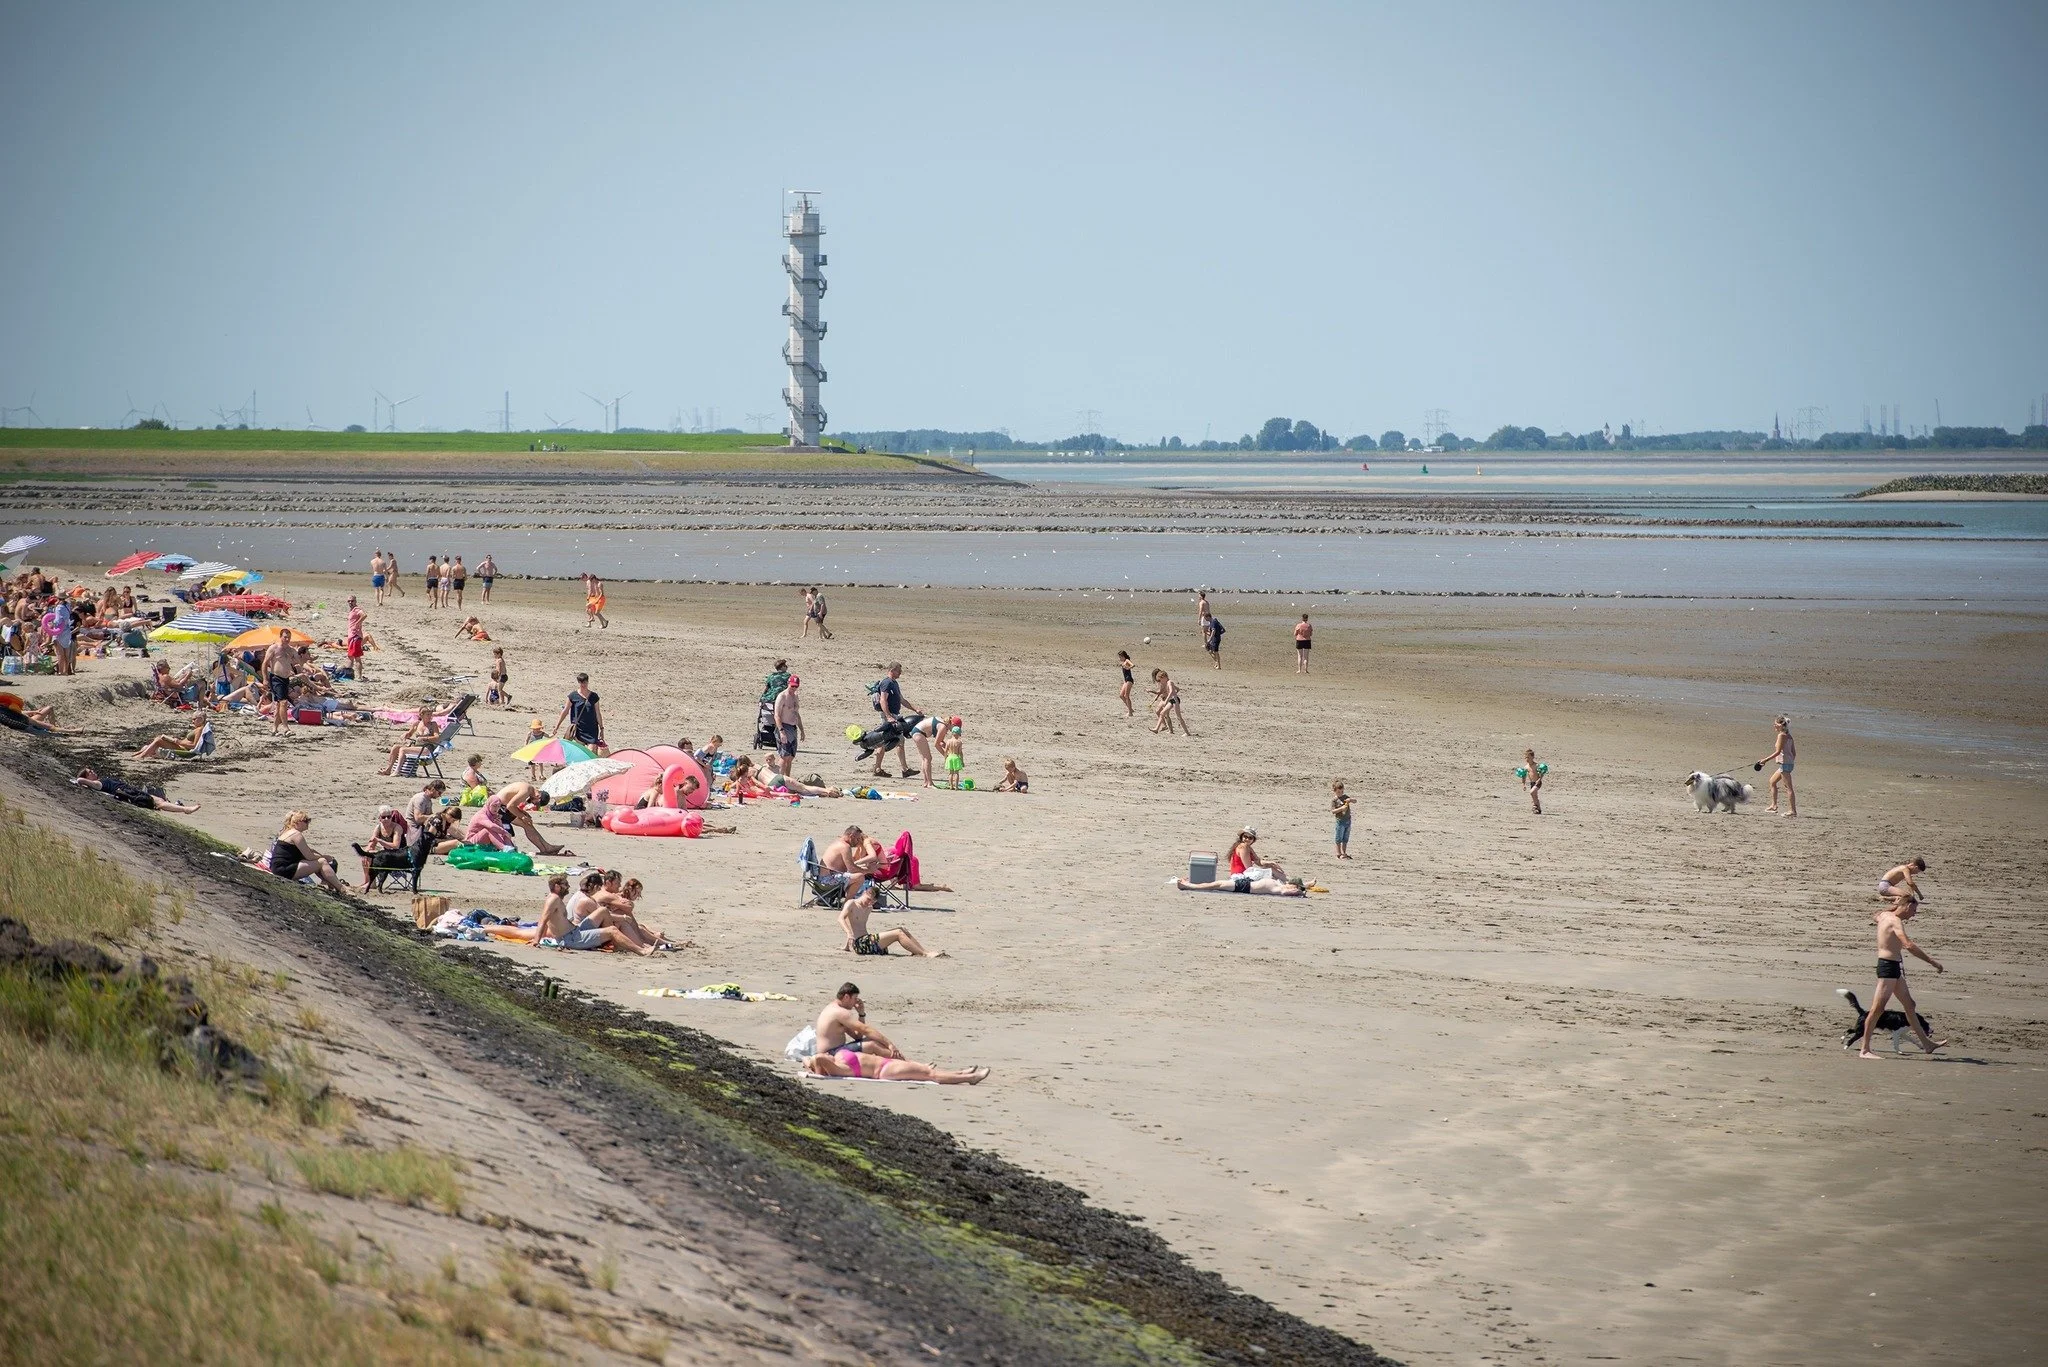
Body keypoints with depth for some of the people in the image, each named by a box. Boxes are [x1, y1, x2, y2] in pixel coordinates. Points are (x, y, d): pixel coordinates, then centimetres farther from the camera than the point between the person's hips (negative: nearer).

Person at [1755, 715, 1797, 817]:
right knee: (1772, 781, 22)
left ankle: (1793, 810, -9)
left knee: (1788, 787, -8)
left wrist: (1766, 760, -17)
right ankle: (1774, 805, 26)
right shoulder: (1789, 736, 14)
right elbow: (1794, 752, 16)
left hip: (1784, 763, -10)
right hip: (1789, 763, 10)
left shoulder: (1782, 735, -13)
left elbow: (1778, 751, -18)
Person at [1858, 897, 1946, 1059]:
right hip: (1889, 966, -11)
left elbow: (1878, 916, 41)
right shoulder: (1895, 921, -17)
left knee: (1909, 1005, 18)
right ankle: (1864, 1050, -10)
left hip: (1894, 967, 11)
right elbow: (1909, 945, -30)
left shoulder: (1885, 916, 12)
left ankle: (1926, 1042, 28)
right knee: (1878, 1008, -10)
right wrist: (1933, 962, -29)